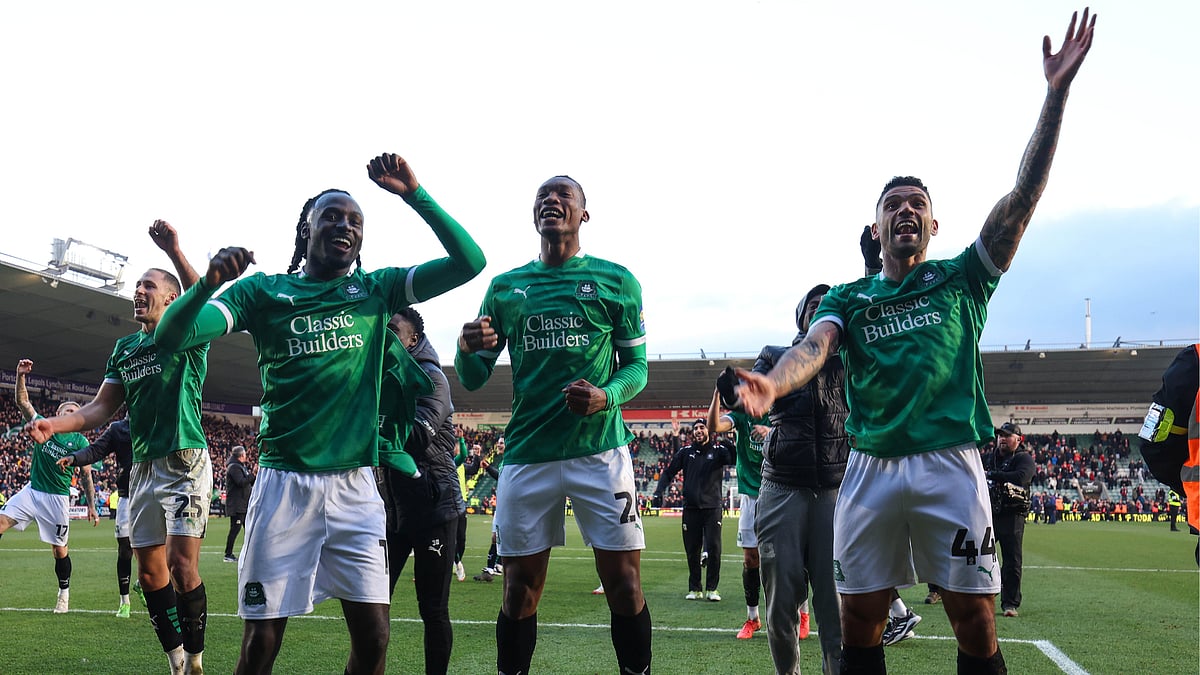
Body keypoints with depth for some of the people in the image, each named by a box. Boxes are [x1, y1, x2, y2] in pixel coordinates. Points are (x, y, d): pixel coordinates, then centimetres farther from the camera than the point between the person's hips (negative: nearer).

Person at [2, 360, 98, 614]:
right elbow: (22, 402, -1)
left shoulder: (80, 442, -1)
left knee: (59, 550, 1)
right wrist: (21, 376, -15)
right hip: (31, 491, 2)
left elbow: (86, 476, 2)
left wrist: (91, 505, -3)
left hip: (57, 498, -2)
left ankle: (64, 593, 18)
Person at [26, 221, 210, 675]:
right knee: (150, 572, 8)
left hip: (185, 462, -7)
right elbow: (103, 407, 15)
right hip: (143, 465, 7)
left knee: (182, 564, -13)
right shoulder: (124, 348, 18)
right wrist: (56, 424, -3)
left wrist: (174, 252, -36)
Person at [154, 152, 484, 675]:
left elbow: (469, 262, 0)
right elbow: (169, 337, -4)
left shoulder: (377, 290, 8)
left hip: (355, 485, 1)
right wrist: (208, 283, -23)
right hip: (283, 481, -1)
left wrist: (414, 194, -8)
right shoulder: (263, 292, 5)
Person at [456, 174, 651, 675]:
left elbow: (636, 365, 8)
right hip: (527, 452, 2)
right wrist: (467, 347, -10)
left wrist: (608, 396, -14)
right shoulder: (505, 288, 11)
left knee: (624, 583, -1)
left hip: (601, 449, -2)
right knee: (520, 589, 7)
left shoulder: (616, 281, 5)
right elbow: (473, 379, 13)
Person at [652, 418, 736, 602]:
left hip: (712, 507, -2)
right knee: (692, 551, 5)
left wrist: (729, 442, -28)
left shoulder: (718, 450, 1)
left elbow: (736, 459, -15)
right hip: (690, 507, 2)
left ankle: (712, 588, 5)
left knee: (713, 548, -7)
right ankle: (694, 589, 14)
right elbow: (669, 472, 13)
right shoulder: (685, 451, 8)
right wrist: (658, 491, 2)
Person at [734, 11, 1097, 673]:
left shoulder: (961, 278, 10)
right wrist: (771, 384, -32)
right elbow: (814, 346, -8)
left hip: (949, 465, -1)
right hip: (870, 467, 1)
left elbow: (1024, 195, 1)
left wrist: (1056, 93, -6)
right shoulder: (847, 298, 12)